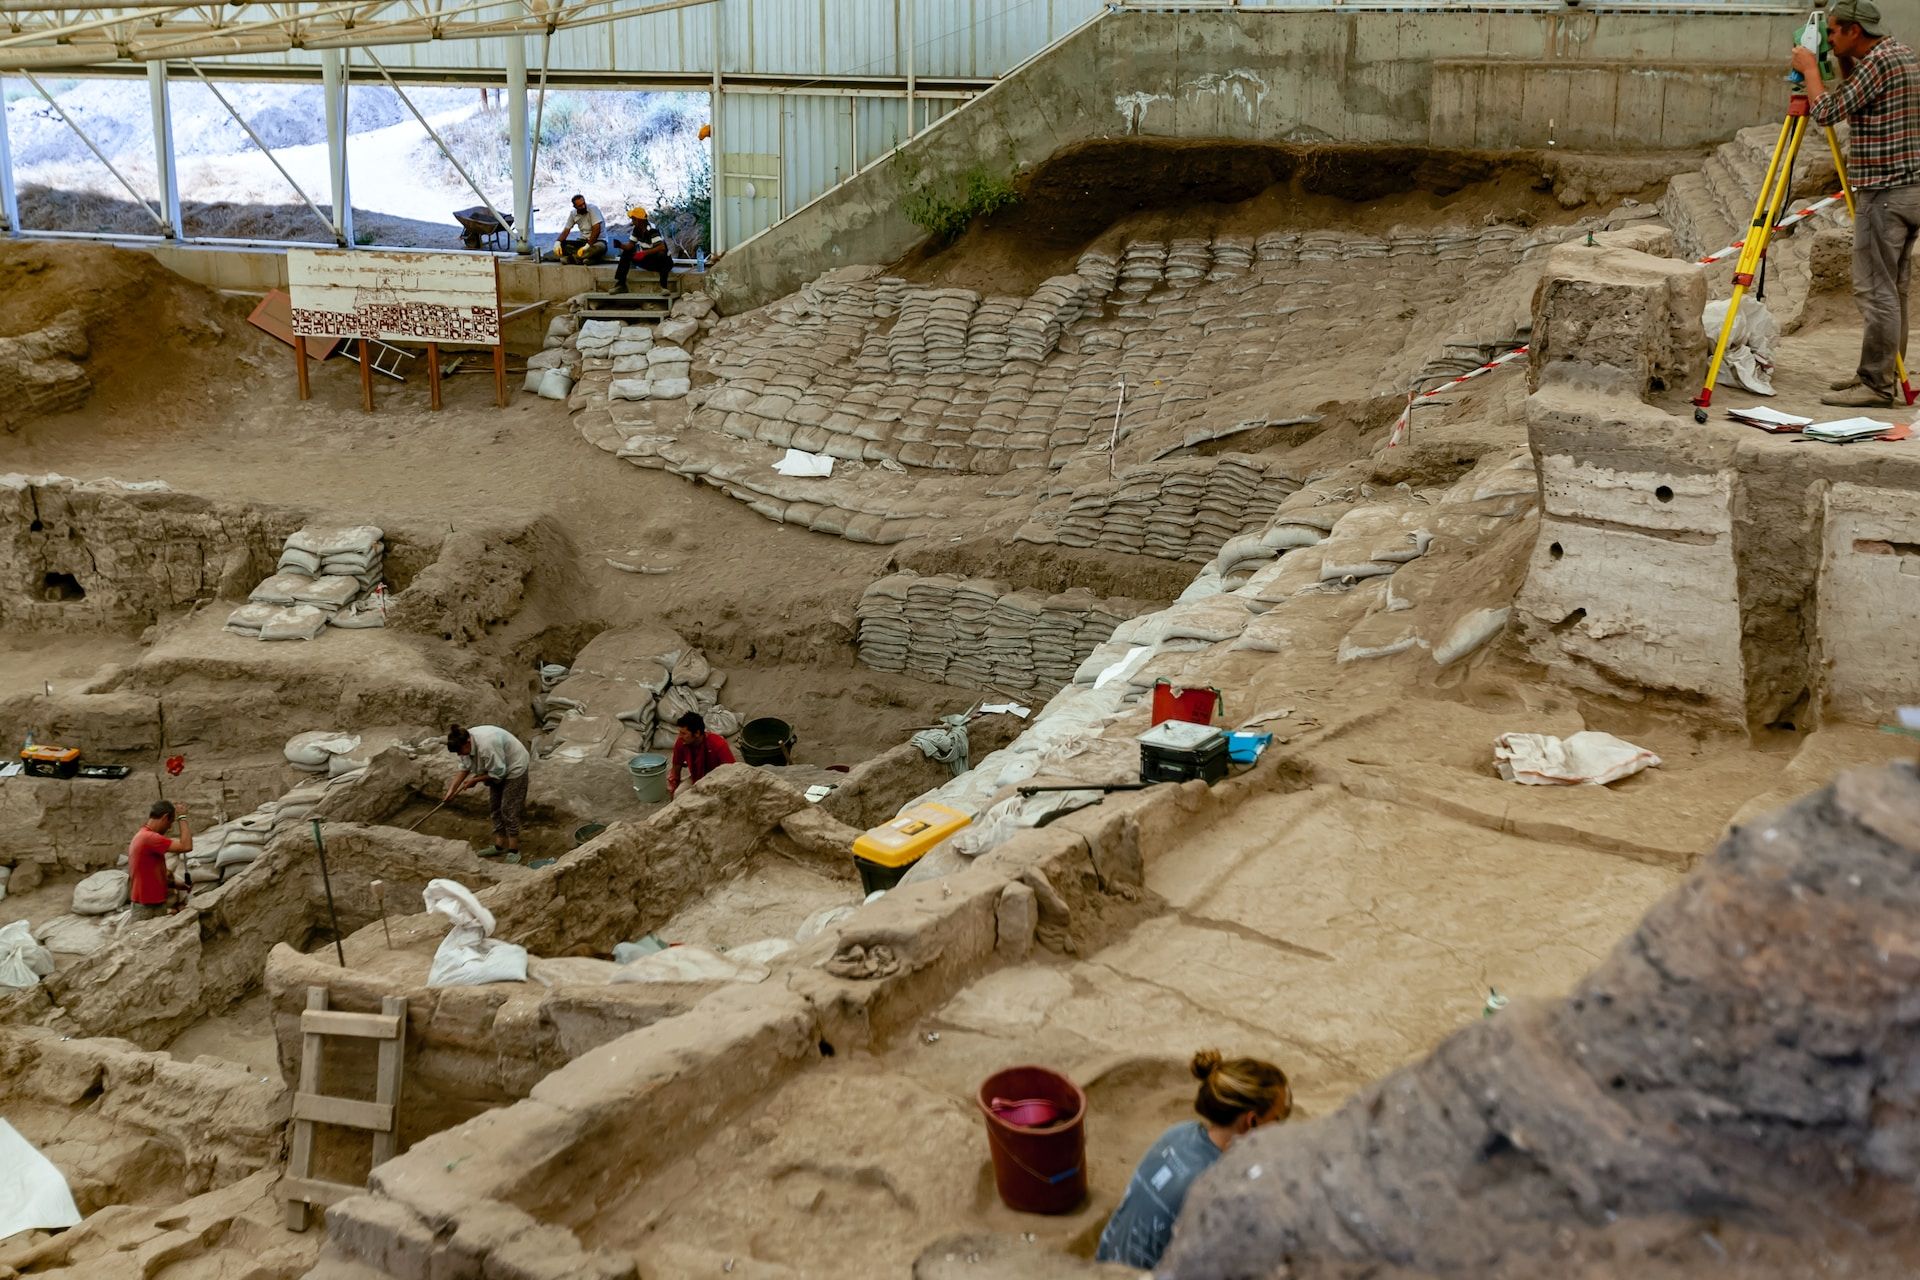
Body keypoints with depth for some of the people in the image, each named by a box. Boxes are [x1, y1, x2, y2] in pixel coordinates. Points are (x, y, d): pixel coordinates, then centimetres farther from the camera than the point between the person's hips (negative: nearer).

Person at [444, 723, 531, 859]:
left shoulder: (486, 745, -39)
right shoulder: (466, 743, -12)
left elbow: (497, 773, -27)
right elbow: (464, 768, 2)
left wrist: (475, 780, -17)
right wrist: (452, 789, -3)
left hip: (514, 767, -9)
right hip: (497, 769, 9)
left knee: (509, 809, -9)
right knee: (495, 806, 10)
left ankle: (514, 851, -4)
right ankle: (500, 845, 20)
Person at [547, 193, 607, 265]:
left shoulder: (593, 209, -14)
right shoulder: (574, 214, 3)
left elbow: (596, 229, -22)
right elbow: (566, 231, 4)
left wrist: (587, 246, -30)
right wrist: (557, 242, -16)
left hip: (597, 240, -6)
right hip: (583, 241, 6)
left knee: (599, 247, -42)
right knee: (561, 245, -14)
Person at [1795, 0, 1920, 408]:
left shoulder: (1879, 61, -15)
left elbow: (1827, 112, -16)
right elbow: (1853, 103, 26)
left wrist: (1810, 70, -2)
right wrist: (1838, 64, 17)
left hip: (1885, 193, -10)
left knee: (1876, 291, -8)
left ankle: (1876, 385, -7)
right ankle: (1882, 373, 19)